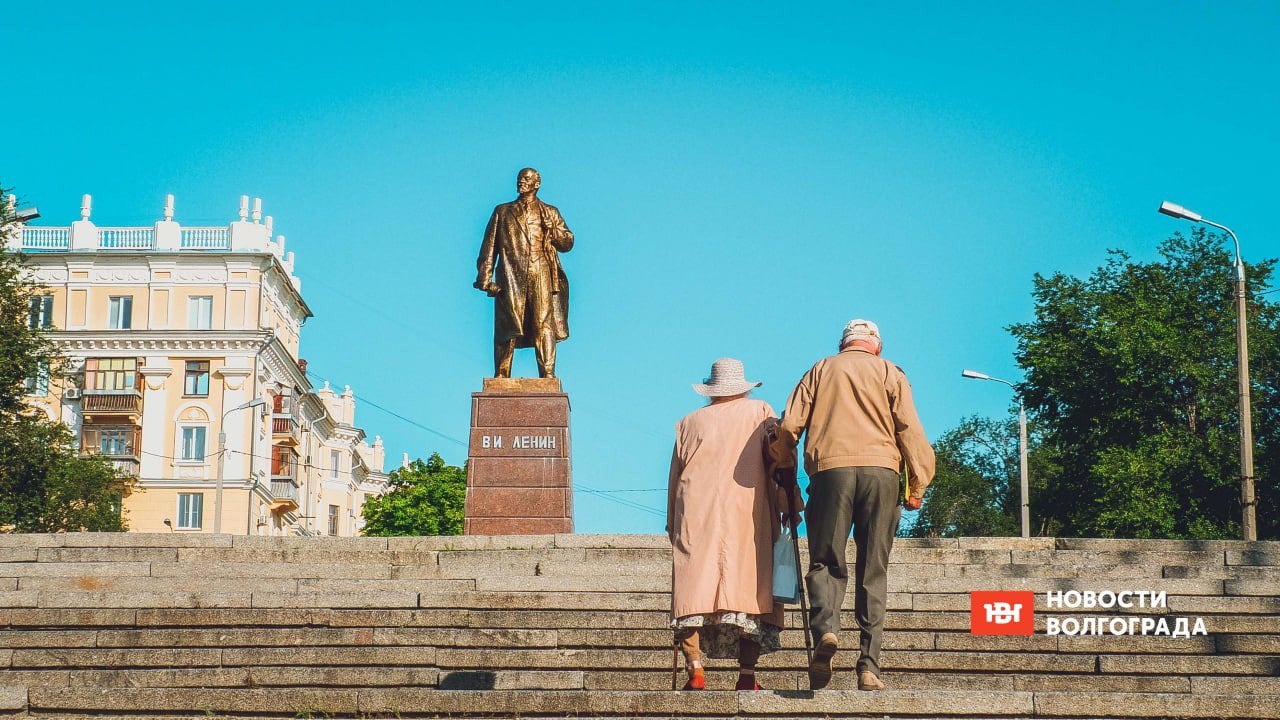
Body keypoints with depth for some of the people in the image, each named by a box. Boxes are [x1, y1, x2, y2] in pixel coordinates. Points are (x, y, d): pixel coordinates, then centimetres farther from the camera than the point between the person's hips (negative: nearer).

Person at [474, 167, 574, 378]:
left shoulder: (550, 213, 19)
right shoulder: (503, 212, 19)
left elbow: (568, 243, 14)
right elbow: (489, 247, 12)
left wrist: (553, 230, -6)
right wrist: (486, 279, 1)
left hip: (541, 276, 0)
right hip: (511, 278, 0)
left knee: (544, 325, -11)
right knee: (508, 328, -7)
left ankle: (548, 376, -14)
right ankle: (501, 377, -6)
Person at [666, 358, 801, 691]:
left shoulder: (689, 423, 18)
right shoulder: (761, 413, 13)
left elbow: (675, 479, 18)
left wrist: (673, 527, 25)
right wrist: (788, 505, -2)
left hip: (695, 517, 1)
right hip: (747, 514, -1)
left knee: (693, 589, -2)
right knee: (748, 590, 0)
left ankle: (695, 670, -13)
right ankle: (747, 675, -8)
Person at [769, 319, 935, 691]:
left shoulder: (820, 370, 17)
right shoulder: (890, 373, 16)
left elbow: (789, 425, 8)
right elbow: (910, 430, 5)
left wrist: (784, 467, 19)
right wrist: (917, 485, 7)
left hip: (830, 468, 0)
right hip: (881, 470, 0)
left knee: (826, 561, 5)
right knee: (873, 572, 3)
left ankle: (825, 628, -24)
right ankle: (869, 665, -3)